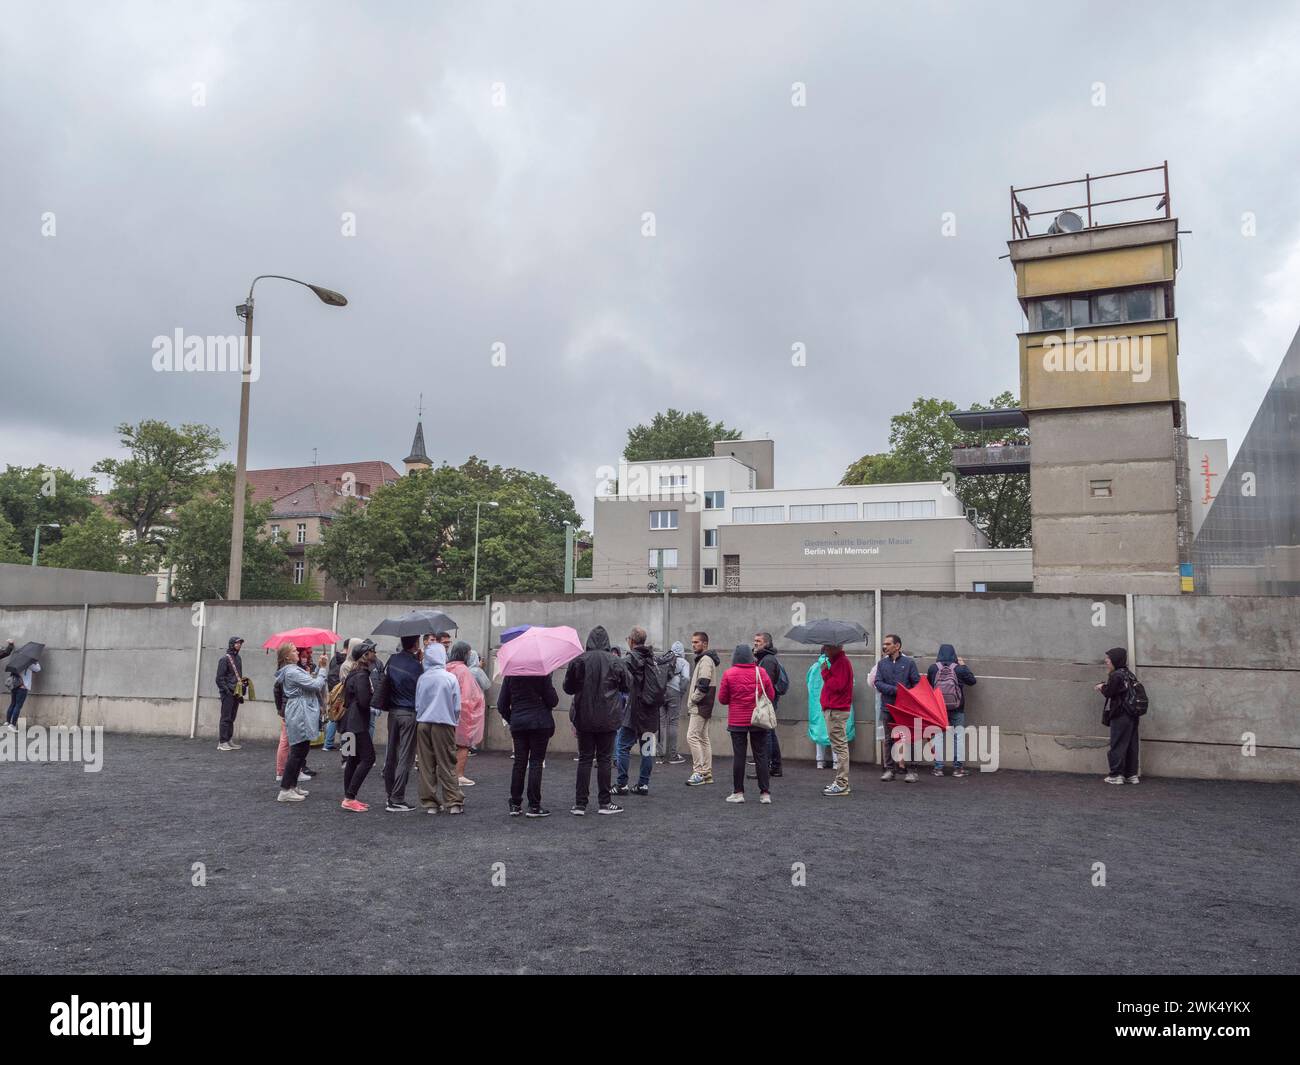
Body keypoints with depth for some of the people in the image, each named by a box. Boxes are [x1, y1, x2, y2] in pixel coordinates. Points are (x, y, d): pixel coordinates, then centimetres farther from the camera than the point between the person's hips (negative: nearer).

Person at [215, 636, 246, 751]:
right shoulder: (225, 658, -7)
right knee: (226, 718, -6)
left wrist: (241, 693, 17)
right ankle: (222, 742, -2)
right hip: (228, 693, -7)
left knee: (232, 718, 11)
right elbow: (219, 678, -10)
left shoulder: (238, 658, 16)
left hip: (236, 693, 7)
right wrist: (227, 691, -16)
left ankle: (229, 740, 16)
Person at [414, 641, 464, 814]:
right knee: (447, 765, 4)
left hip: (422, 724, 2)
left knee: (426, 765, 8)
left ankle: (429, 803, 11)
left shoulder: (422, 678, -1)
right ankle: (453, 802, 6)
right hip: (443, 723, -2)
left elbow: (417, 704, 8)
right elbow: (457, 707, -2)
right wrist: (454, 723, 14)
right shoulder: (451, 678, -7)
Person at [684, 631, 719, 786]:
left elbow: (703, 685, -23)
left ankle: (698, 772, -12)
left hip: (700, 706, -11)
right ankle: (707, 773, 15)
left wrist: (692, 699, -13)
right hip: (702, 707, 11)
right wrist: (692, 701, 15)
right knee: (703, 738, 11)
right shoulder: (703, 659, 19)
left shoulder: (705, 660, -14)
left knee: (692, 736, -12)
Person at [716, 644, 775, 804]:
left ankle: (738, 792, 7)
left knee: (738, 756, 4)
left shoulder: (729, 674, -8)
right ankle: (765, 793, 9)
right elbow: (771, 695, 5)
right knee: (761, 756, 8)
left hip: (737, 721, -2)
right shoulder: (761, 672, -2)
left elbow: (722, 699, -4)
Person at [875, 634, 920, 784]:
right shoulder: (882, 663, 8)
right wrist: (896, 690, -15)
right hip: (888, 707, 3)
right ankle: (890, 769, 14)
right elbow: (878, 683, -2)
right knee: (889, 739, 7)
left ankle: (904, 767, 4)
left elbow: (917, 683, -1)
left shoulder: (908, 663, 1)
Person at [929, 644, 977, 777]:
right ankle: (958, 767, 11)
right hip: (957, 710, -1)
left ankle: (938, 767, 10)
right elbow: (972, 680, 4)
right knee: (958, 736, 9)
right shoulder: (958, 668, -10)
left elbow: (928, 685, 2)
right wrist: (964, 665, 12)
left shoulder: (933, 668, -8)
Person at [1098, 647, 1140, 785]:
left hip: (1119, 716, -8)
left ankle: (1117, 775, 2)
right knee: (1131, 745, 11)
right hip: (1132, 716, 8)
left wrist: (1102, 687, 7)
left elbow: (1108, 692, -13)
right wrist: (1105, 687, 11)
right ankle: (1132, 775, 16)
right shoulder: (1129, 675, 11)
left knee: (1117, 745, -1)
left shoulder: (1116, 675, -14)